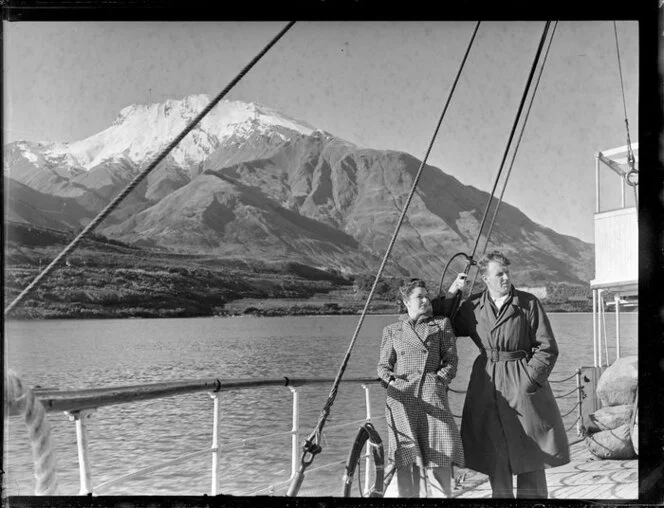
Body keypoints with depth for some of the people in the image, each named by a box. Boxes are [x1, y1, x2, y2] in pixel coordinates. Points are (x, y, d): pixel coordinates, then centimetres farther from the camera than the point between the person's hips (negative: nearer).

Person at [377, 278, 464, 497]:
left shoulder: (441, 325, 17)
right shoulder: (392, 331, 19)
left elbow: (451, 362, 13)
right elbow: (383, 366, 17)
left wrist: (439, 378, -3)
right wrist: (392, 380, -3)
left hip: (432, 396, 0)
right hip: (401, 398, 0)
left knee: (440, 457, -10)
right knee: (407, 458, -7)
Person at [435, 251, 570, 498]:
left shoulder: (529, 304, -5)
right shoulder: (472, 306, 4)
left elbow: (548, 348, -3)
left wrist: (529, 381, -11)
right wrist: (449, 295, 3)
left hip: (522, 385, -2)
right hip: (487, 385, 3)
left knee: (530, 454, 2)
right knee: (495, 457, 7)